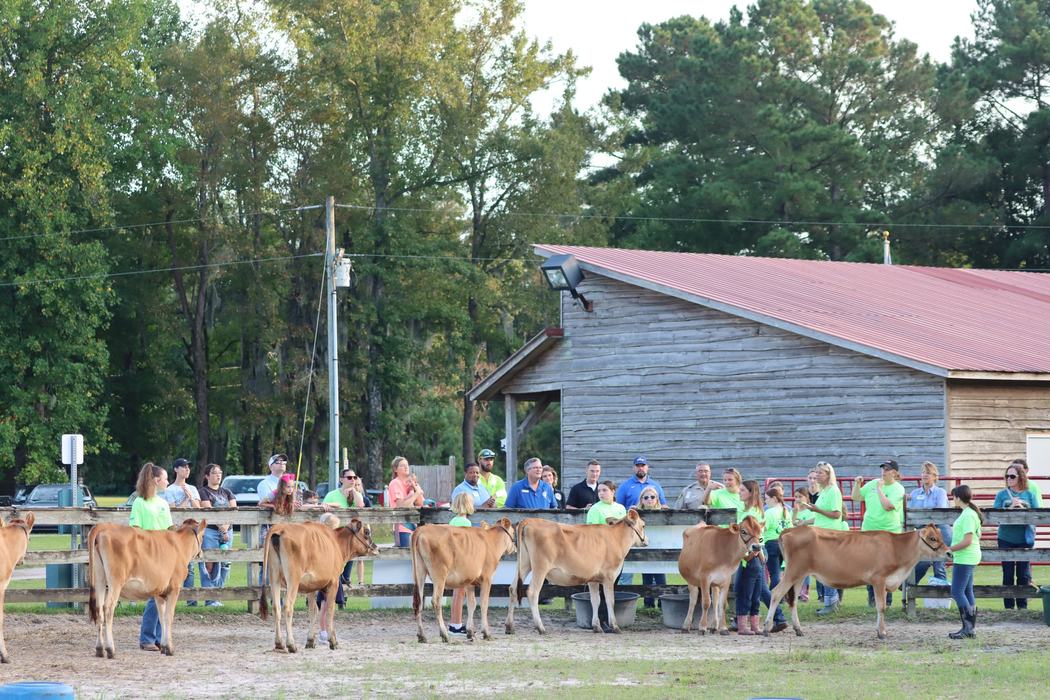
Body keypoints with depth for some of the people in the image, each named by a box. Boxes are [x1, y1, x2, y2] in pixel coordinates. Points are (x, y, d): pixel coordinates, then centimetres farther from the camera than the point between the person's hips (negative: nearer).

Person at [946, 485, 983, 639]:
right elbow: (977, 536, 22)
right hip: (968, 558, 11)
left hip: (964, 559, -11)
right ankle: (970, 628, 14)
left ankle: (968, 627, -10)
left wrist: (950, 549, -14)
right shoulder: (970, 513, 14)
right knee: (967, 592, 12)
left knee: (957, 592, -9)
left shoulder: (967, 515, -17)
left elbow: (967, 540, -23)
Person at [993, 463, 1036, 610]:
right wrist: (1011, 508, -18)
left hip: (1025, 539, 0)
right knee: (1008, 574, 4)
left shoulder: (1029, 495, 3)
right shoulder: (1002, 495, 2)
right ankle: (1008, 606, 11)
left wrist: (1022, 508, -16)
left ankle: (1022, 606, 11)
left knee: (1024, 575, 2)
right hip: (1006, 540, 0)